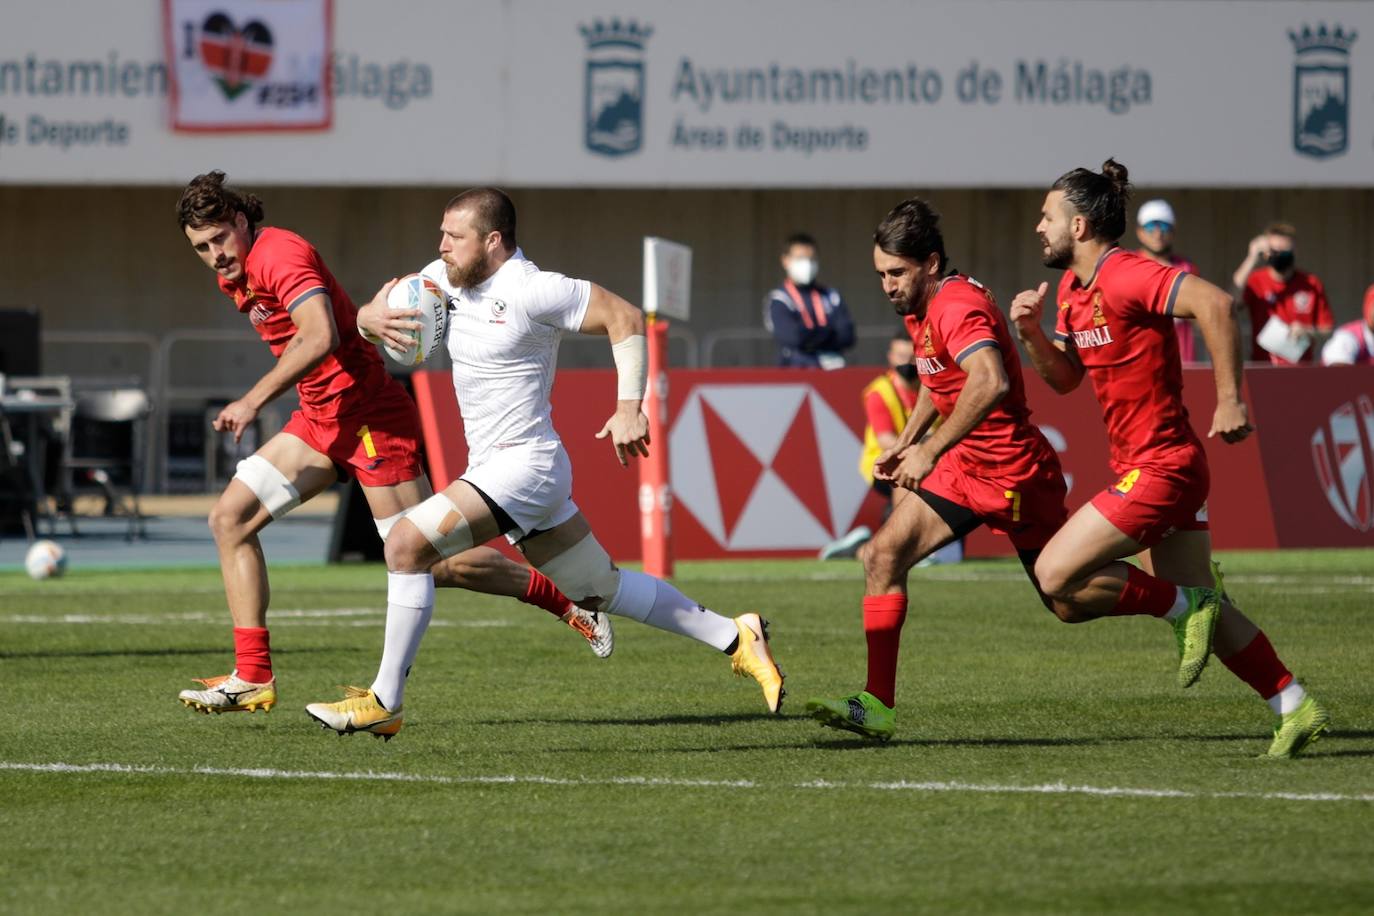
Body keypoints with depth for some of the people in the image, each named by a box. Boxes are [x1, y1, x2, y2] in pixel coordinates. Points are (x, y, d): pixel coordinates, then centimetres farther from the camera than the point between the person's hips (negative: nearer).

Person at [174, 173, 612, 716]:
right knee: (229, 519, 0)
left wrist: (254, 400, -36)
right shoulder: (234, 274, 12)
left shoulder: (281, 254, -19)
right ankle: (253, 676, -1)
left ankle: (568, 600, 6)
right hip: (321, 421, 10)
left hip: (369, 416, -10)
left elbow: (320, 338, -34)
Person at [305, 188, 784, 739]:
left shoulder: (531, 291, -17)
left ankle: (385, 702, -14)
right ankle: (736, 638, 26)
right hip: (492, 467, 9)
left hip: (524, 463, -9)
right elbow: (375, 308, 13)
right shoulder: (447, 278, 6)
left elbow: (625, 318, -13)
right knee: (601, 591, 17)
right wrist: (373, 317, -12)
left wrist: (630, 407, -20)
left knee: (407, 544, -20)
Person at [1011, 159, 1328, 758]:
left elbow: (1213, 303, -29)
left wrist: (1230, 400, -29)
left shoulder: (1125, 277, -17)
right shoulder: (1072, 288, 13)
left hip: (1160, 467, -10)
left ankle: (1185, 605, -2)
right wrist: (1031, 334, 1)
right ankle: (1296, 709, 14)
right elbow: (1064, 378, 20)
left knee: (1055, 575, -13)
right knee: (1209, 615, 12)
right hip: (1143, 467, 10)